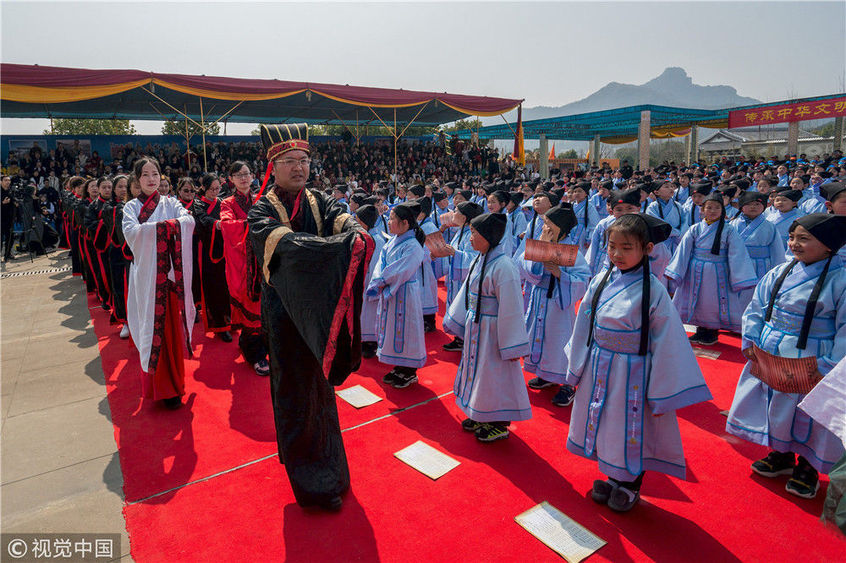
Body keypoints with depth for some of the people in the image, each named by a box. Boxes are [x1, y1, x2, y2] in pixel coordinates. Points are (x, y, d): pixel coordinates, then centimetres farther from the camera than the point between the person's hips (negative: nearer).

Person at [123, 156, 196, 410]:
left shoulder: (170, 203, 10)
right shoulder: (131, 206, 7)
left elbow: (188, 221, -10)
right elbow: (131, 232, -13)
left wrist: (169, 224, -23)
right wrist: (163, 225, -16)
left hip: (171, 273, 1)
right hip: (146, 273, -1)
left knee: (172, 325, 4)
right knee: (152, 327, 1)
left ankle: (173, 381, 19)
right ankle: (162, 387, 9)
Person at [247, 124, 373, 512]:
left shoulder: (319, 202, 5)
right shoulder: (262, 212, -9)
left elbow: (343, 218, -16)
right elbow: (286, 242, -30)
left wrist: (356, 232, -41)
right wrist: (336, 244, -45)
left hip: (320, 310, 5)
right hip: (285, 315, -5)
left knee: (321, 385, 18)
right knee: (296, 391, 5)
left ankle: (325, 464, 41)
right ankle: (313, 483, 21)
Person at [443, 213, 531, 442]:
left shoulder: (503, 266, -24)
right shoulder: (479, 260, 3)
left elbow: (511, 309, -22)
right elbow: (467, 292, 14)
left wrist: (512, 345, -20)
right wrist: (456, 320, 18)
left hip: (493, 330, -9)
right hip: (475, 327, 9)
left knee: (494, 374, 5)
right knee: (477, 369, 20)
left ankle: (499, 425, 26)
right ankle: (481, 417, 39)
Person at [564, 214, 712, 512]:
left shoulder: (652, 291, -17)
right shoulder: (601, 282, -4)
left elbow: (666, 344, -12)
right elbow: (584, 328, 6)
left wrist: (661, 395, -10)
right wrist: (576, 370, 11)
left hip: (633, 373, -4)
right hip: (599, 370, 4)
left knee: (632, 431, 13)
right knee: (604, 425, 18)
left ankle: (630, 487, 38)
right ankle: (612, 477, 43)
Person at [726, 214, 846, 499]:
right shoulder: (779, 273, 1)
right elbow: (757, 308, 9)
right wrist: (751, 340, 0)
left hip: (810, 366, -5)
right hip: (768, 358, 5)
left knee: (807, 417, 9)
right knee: (777, 410, 18)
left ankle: (807, 467, 32)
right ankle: (781, 456, 40)